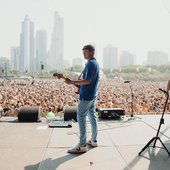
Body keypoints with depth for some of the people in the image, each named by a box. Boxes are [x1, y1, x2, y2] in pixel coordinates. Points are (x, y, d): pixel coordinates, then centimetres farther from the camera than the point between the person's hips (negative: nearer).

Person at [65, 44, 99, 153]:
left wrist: (72, 82, -24)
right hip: (93, 95, 10)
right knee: (92, 116, 15)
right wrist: (80, 80, 16)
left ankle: (82, 146, -5)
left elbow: (88, 81, -25)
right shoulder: (96, 63, 14)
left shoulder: (90, 63, -17)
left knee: (81, 118, -7)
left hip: (86, 95, -10)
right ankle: (94, 140, 25)